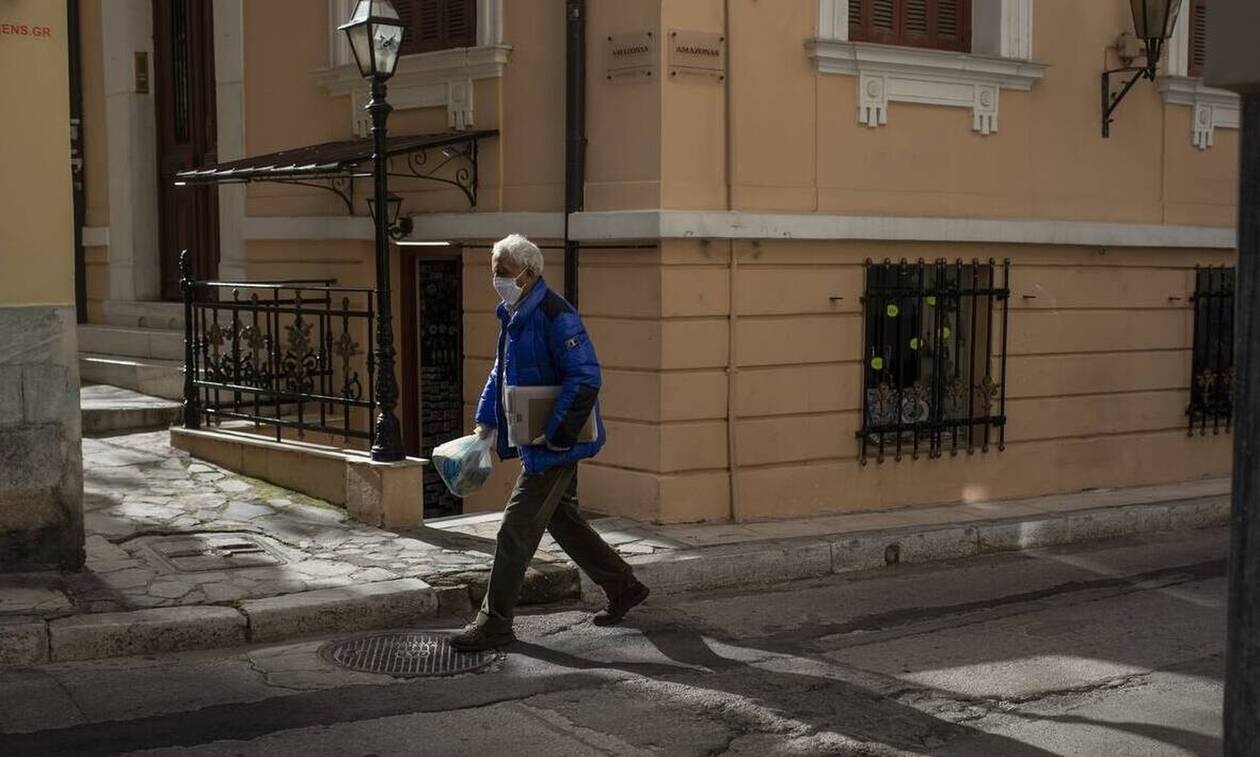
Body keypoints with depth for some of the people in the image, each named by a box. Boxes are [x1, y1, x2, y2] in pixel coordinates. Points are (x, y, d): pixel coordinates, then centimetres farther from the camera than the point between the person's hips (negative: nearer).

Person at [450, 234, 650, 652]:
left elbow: (586, 379, -24)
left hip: (555, 445, -10)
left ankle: (494, 623, 4)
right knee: (562, 519, 19)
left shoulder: (555, 315, -19)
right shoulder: (513, 315, 12)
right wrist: (486, 423, 15)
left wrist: (555, 435, -24)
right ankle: (624, 588, 33)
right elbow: (500, 373, 24)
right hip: (535, 442, 10)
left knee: (515, 531, -5)